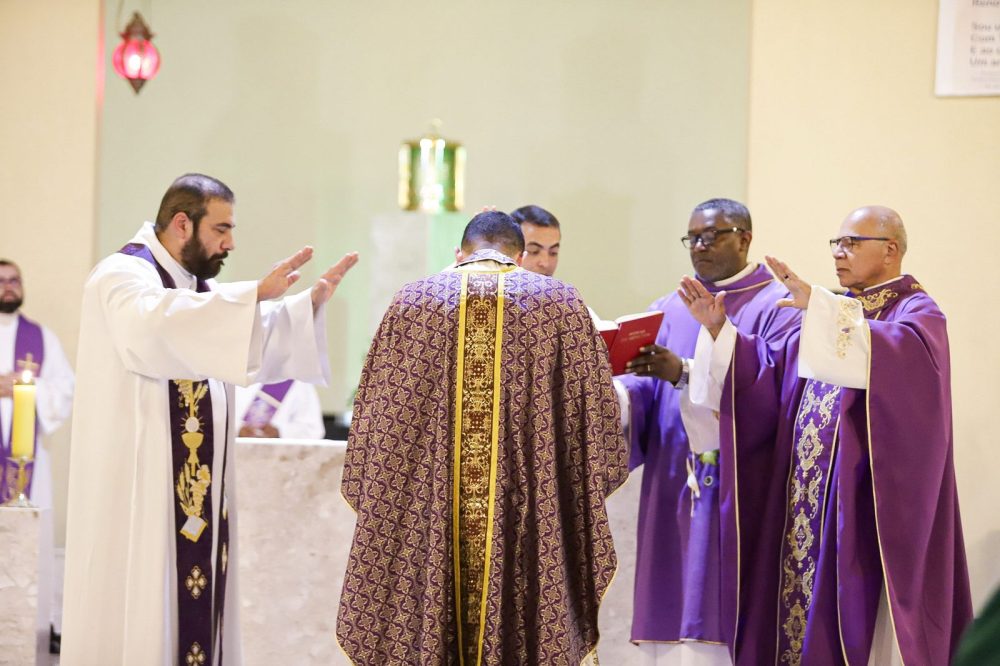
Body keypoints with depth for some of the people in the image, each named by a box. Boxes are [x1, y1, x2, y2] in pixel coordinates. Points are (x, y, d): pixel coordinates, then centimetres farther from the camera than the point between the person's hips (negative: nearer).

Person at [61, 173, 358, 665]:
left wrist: (310, 302, 11)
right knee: (138, 615, -7)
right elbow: (155, 324, -34)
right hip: (141, 487, -9)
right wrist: (254, 294, -38)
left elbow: (255, 346, 26)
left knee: (194, 610, 7)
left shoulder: (199, 289, 17)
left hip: (195, 490, 9)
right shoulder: (123, 275, -12)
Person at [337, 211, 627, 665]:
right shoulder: (561, 304, 2)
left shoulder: (412, 302, 4)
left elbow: (379, 420, 4)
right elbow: (595, 417, 3)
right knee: (527, 630, 5)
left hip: (427, 520, 1)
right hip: (531, 521, -1)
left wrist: (372, 500, 16)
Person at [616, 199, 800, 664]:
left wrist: (685, 374, -25)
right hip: (672, 504, 5)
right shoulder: (668, 310, 17)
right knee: (672, 628, 2)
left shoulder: (779, 308, 0)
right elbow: (641, 394, 6)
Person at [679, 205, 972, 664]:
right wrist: (718, 328, -1)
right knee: (804, 607, 7)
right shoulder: (837, 314, 18)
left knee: (853, 610, -6)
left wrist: (816, 307, -37)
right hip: (807, 497, 7)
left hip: (864, 496, -7)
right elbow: (771, 373, 13)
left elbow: (898, 352, -29)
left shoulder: (917, 312, -5)